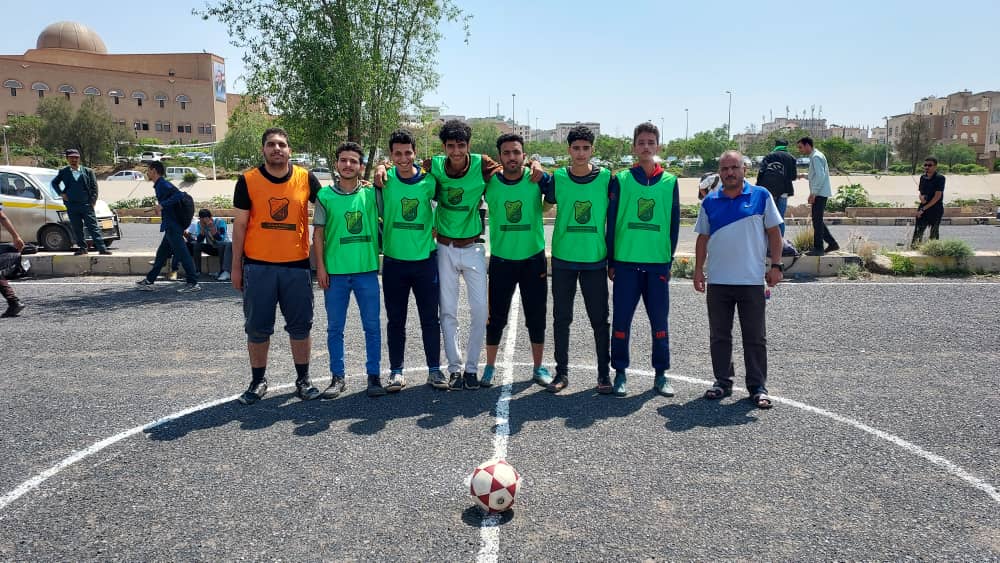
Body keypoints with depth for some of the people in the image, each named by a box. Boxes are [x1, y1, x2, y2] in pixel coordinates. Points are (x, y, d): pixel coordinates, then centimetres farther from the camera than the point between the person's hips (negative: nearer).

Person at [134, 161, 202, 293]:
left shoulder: (163, 185, -12)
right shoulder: (160, 185, 18)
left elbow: (179, 195, -25)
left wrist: (163, 205, -26)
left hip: (173, 226, -10)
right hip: (170, 226, 10)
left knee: (182, 254, -8)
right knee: (161, 254, 15)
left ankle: (193, 283, -5)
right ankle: (149, 281, 23)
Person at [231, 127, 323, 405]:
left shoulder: (306, 178, 0)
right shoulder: (248, 180, -2)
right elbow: (240, 225, 1)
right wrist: (236, 266, 1)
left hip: (297, 265, 1)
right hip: (258, 266, -1)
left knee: (301, 326, 9)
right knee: (257, 328, 8)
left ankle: (303, 379, 23)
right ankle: (258, 381, 23)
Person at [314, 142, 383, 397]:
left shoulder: (371, 193, 2)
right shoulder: (325, 195, 1)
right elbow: (318, 232, 4)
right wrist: (320, 266, -3)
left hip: (367, 270, 0)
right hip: (335, 271, 0)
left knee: (372, 326, 5)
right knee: (335, 327, 9)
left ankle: (374, 375, 16)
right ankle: (338, 376, 21)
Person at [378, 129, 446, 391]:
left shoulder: (429, 180, -3)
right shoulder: (385, 179, -3)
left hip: (425, 259, 0)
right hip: (394, 261, 0)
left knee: (430, 319, 8)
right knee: (395, 320, 9)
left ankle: (434, 370, 20)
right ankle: (396, 371, 20)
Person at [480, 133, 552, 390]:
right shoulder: (490, 183, -4)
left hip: (534, 259, 0)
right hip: (501, 260, 0)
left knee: (536, 316, 9)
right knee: (496, 317, 8)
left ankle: (538, 367, 25)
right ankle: (490, 367, 23)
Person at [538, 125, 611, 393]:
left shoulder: (606, 178, -2)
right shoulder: (557, 179, -2)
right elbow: (548, 200, 18)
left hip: (595, 260, -1)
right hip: (563, 260, 1)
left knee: (600, 319, 5)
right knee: (561, 318, 7)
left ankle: (604, 373, 18)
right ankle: (562, 372, 19)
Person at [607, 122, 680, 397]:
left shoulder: (669, 182, 6)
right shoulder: (621, 180, 2)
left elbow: (673, 223, 8)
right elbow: (612, 221, 3)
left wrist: (670, 260, 5)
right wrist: (611, 261, 1)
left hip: (658, 263, 1)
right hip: (626, 262, -1)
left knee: (659, 320, 6)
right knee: (621, 319, 3)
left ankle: (661, 374, 19)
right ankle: (620, 373, 16)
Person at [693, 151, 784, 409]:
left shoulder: (761, 196, 2)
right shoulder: (710, 202, 8)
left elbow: (774, 232, 4)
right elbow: (703, 238, 12)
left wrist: (776, 265, -2)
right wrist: (698, 270, 6)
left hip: (752, 280, -2)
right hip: (718, 281, 3)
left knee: (755, 337, 4)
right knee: (719, 336, 9)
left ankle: (758, 387, 12)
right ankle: (723, 381, 21)